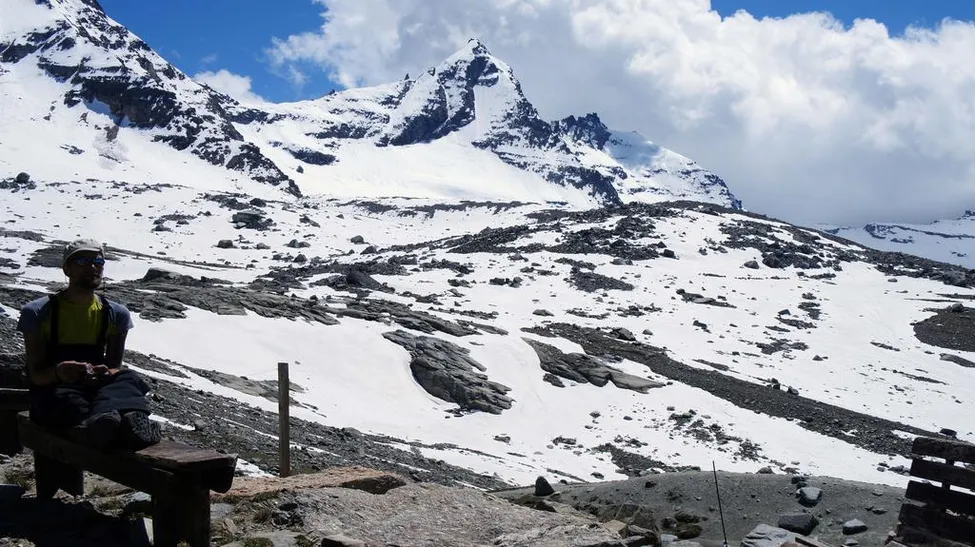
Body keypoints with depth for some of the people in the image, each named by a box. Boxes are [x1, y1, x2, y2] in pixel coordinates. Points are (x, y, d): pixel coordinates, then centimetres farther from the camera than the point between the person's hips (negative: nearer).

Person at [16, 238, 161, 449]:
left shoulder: (116, 314, 9)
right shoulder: (37, 312, -1)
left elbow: (115, 368, 5)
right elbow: (36, 375, -4)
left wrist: (105, 374, -21)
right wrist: (58, 371, -28)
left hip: (97, 388, 2)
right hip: (52, 392, -2)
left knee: (128, 378, -30)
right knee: (68, 400, -37)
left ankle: (129, 421, -65)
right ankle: (94, 426, -72)